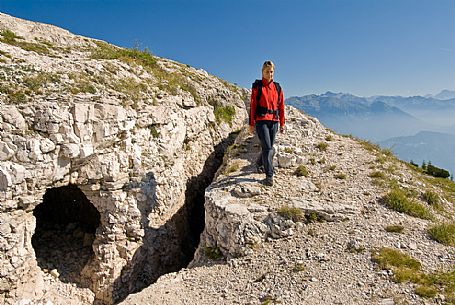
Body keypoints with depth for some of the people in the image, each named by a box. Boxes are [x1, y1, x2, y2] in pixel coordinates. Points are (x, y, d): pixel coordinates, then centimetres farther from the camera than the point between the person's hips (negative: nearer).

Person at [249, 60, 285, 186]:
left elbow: (281, 106, 14)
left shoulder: (277, 87, 12)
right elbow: (252, 105, 0)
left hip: (274, 121, 4)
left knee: (269, 147, 10)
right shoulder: (257, 86, 2)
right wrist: (251, 123, -4)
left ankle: (265, 164, 33)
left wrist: (282, 123, 13)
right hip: (261, 120, -4)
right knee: (267, 147, -11)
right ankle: (269, 175, -7)